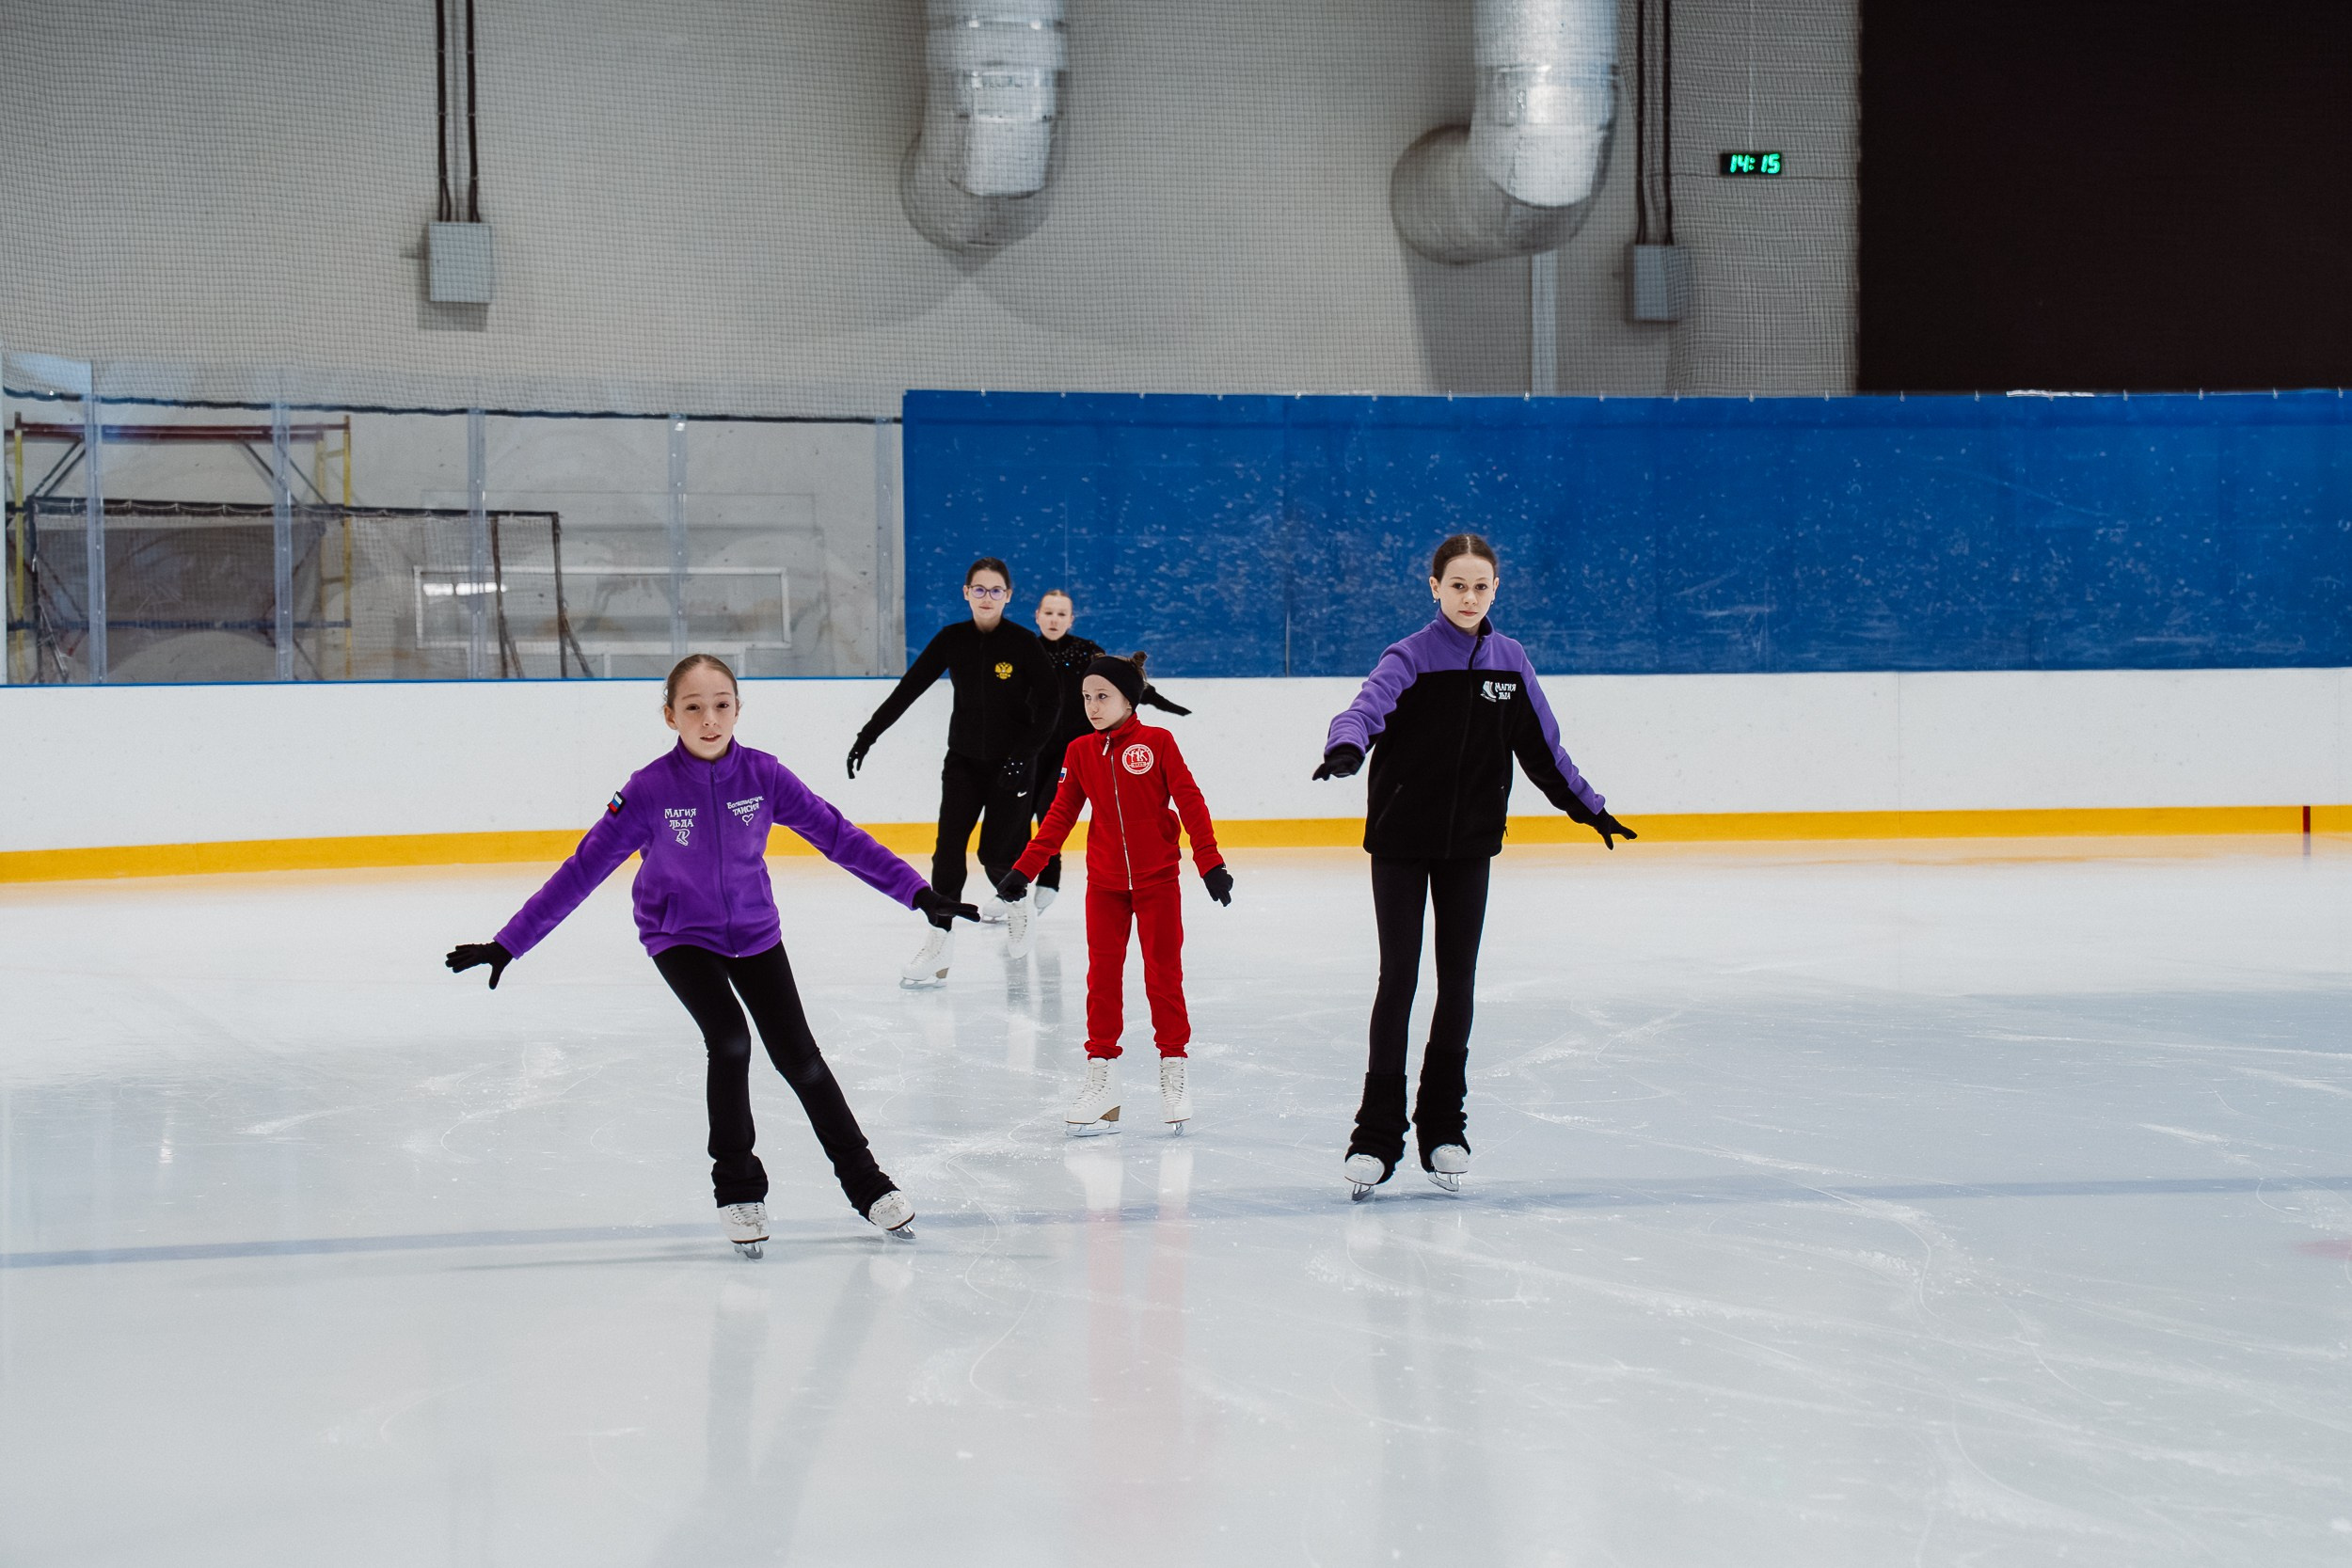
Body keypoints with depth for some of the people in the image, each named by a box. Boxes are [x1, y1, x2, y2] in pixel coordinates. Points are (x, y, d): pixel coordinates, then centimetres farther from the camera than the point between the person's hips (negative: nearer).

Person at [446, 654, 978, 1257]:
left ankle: (865, 1181, 18)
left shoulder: (762, 775, -17)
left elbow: (836, 834, -14)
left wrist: (919, 892, -18)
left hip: (754, 931, 2)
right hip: (680, 936, -2)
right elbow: (583, 869, -19)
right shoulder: (650, 790, -22)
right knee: (729, 1040, -22)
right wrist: (507, 944, -21)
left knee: (797, 1051, 2)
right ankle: (737, 1185, -3)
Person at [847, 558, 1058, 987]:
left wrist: (1024, 754, -20)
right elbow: (908, 689, -1)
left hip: (1010, 763, -3)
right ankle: (938, 945, -10)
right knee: (948, 850, -9)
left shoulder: (1024, 643, -11)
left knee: (995, 853, -2)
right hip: (963, 760, 3)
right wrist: (867, 737, -4)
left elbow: (1048, 706, -10)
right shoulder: (952, 640, -2)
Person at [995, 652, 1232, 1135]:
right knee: (1102, 979, 3)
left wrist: (1210, 863, -13)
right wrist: (1023, 870, 2)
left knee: (1163, 975, 2)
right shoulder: (1079, 752, 2)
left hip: (1157, 880, -3)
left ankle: (1173, 1072, 13)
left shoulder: (1157, 743, -8)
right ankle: (1099, 1078, 8)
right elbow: (1060, 816, 6)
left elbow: (1190, 803, -8)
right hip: (1104, 885, 3)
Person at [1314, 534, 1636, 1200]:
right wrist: (1346, 748, -49)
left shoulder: (1509, 662, 4)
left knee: (1458, 979, 5)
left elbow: (1542, 746, 16)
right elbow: (1368, 707, -28)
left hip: (1470, 843, 3)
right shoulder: (1411, 658, -9)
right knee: (1398, 977, -5)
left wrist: (1588, 805, 22)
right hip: (1401, 839, -3)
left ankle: (1443, 1125, 16)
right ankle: (1378, 1132, 0)